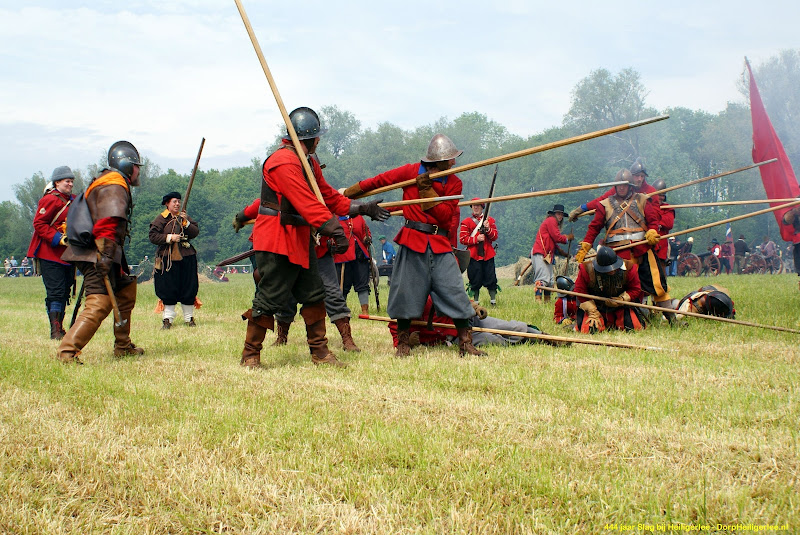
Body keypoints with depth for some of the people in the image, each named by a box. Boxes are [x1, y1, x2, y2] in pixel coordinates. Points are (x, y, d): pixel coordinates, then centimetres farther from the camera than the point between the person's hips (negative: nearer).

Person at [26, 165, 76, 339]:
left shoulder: (73, 200, 15)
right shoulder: (50, 200, -11)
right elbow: (39, 224, -15)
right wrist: (58, 239, -23)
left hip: (67, 255, 8)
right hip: (50, 254, -8)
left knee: (65, 292, 11)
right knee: (55, 292, -11)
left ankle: (60, 327, 20)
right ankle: (55, 331, -10)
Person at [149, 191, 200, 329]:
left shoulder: (184, 217, 12)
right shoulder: (161, 219, 1)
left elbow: (195, 232, 3)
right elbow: (153, 237, -6)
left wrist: (186, 222, -10)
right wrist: (169, 238, -15)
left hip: (186, 258, 3)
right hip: (168, 259, -3)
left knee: (189, 288, 4)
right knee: (168, 289, -2)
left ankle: (189, 318, 15)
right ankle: (168, 319, 4)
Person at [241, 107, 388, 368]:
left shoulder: (309, 162, 14)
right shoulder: (284, 162, -19)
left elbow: (327, 194, 19)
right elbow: (307, 203, -27)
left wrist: (361, 208, 13)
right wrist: (335, 231, -30)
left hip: (300, 238, 10)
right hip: (276, 240, -10)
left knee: (314, 294, 8)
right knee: (270, 298, -6)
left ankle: (319, 351, 14)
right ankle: (250, 354, 5)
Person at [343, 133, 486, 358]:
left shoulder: (454, 183, 4)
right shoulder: (410, 172, 0)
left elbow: (447, 217, -5)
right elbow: (377, 182, 8)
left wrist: (428, 190, -14)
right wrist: (343, 195, 13)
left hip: (441, 245, 1)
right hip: (413, 242, -1)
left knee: (455, 292, -4)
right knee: (407, 292, 2)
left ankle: (465, 343, 2)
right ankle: (403, 344, 16)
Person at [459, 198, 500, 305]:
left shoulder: (490, 220, 12)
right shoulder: (466, 222, 6)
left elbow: (495, 237, 5)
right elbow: (462, 239, -1)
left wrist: (488, 229, -13)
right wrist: (476, 239, -14)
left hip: (488, 255, 1)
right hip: (473, 255, -1)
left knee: (491, 279, -2)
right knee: (475, 280, -1)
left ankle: (493, 300, 4)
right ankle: (476, 302, 8)